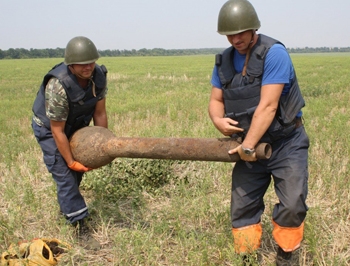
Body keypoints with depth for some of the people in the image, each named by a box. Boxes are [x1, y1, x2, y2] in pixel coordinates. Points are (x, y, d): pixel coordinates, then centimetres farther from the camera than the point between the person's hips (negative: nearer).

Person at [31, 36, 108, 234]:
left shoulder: (99, 76, -21)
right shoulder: (58, 86, -37)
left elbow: (100, 113, -12)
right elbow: (57, 130, -29)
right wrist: (71, 162, -23)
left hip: (77, 125, 6)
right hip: (48, 128, -6)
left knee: (79, 168, 15)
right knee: (64, 173, -10)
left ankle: (67, 206, 40)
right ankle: (78, 221, 0)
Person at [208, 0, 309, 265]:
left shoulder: (274, 53, -18)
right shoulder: (224, 60, 2)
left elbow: (267, 106, -24)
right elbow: (216, 100, 4)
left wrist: (248, 146, -22)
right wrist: (218, 120, -19)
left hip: (286, 143, -5)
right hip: (249, 145, 5)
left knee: (292, 205, -11)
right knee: (242, 206, 8)